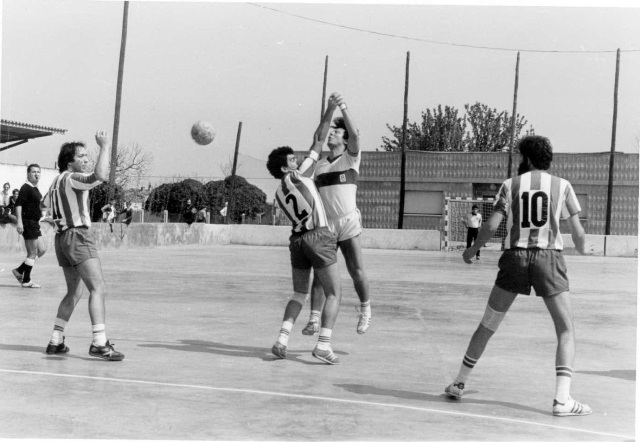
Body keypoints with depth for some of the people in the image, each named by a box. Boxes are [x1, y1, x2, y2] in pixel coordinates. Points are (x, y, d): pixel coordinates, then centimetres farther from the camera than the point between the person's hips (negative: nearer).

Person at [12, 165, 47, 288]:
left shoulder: (35, 189, 17)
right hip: (28, 223, -10)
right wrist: (19, 221, -29)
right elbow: (18, 204, -21)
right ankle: (26, 281, 5)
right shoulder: (26, 188, -12)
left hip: (34, 223, 10)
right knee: (32, 253, -5)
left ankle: (19, 271, 18)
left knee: (42, 250, 11)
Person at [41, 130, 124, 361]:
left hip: (62, 237, 10)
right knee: (98, 288, -17)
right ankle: (99, 343, -27)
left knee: (74, 292, 19)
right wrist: (105, 146, -22)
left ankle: (56, 341, 20)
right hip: (77, 235, -10)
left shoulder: (58, 180, 18)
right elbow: (100, 176, -30)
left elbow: (46, 202, 37)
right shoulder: (72, 178, -10)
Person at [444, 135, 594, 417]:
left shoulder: (511, 185, 7)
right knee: (566, 330, 5)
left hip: (515, 256, 2)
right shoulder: (562, 186, 7)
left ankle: (458, 384, 22)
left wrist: (472, 250, 15)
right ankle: (562, 399, -8)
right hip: (549, 257, -1)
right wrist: (584, 249, 27)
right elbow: (577, 233, 5)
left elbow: (492, 225, -2)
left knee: (487, 325, 14)